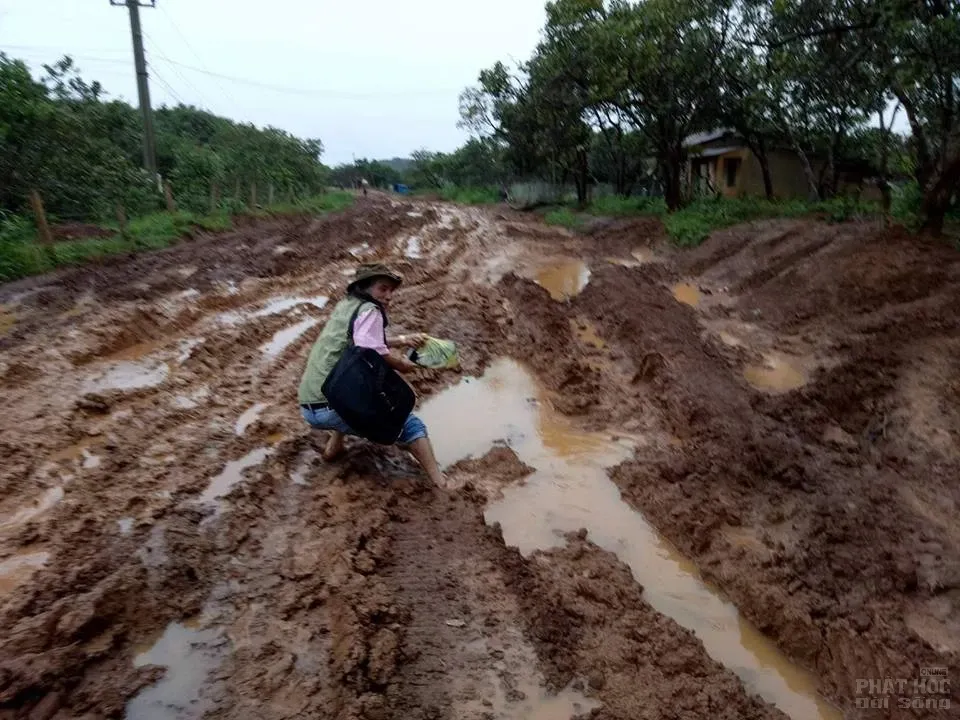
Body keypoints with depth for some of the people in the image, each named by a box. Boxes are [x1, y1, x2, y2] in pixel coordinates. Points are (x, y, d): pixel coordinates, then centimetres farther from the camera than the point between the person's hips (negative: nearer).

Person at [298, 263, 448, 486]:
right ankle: (441, 486, -12)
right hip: (331, 407, -9)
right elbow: (372, 353, -22)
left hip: (309, 406, 9)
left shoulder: (345, 306, 19)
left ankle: (334, 445, 26)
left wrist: (402, 340, 19)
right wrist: (400, 364, -5)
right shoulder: (368, 310, -6)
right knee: (411, 425, -3)